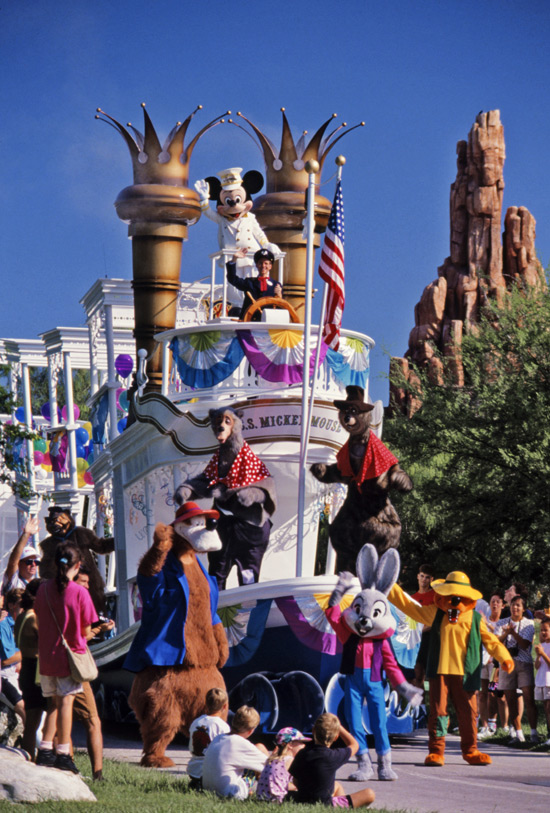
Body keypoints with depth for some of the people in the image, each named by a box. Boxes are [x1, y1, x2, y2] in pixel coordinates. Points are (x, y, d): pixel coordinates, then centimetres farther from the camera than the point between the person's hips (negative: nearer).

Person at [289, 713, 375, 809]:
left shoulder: (301, 754, -5)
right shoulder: (333, 756, -18)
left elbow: (295, 781, 7)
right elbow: (354, 745, 3)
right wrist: (338, 726, 8)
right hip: (325, 804, -7)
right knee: (369, 794, -3)